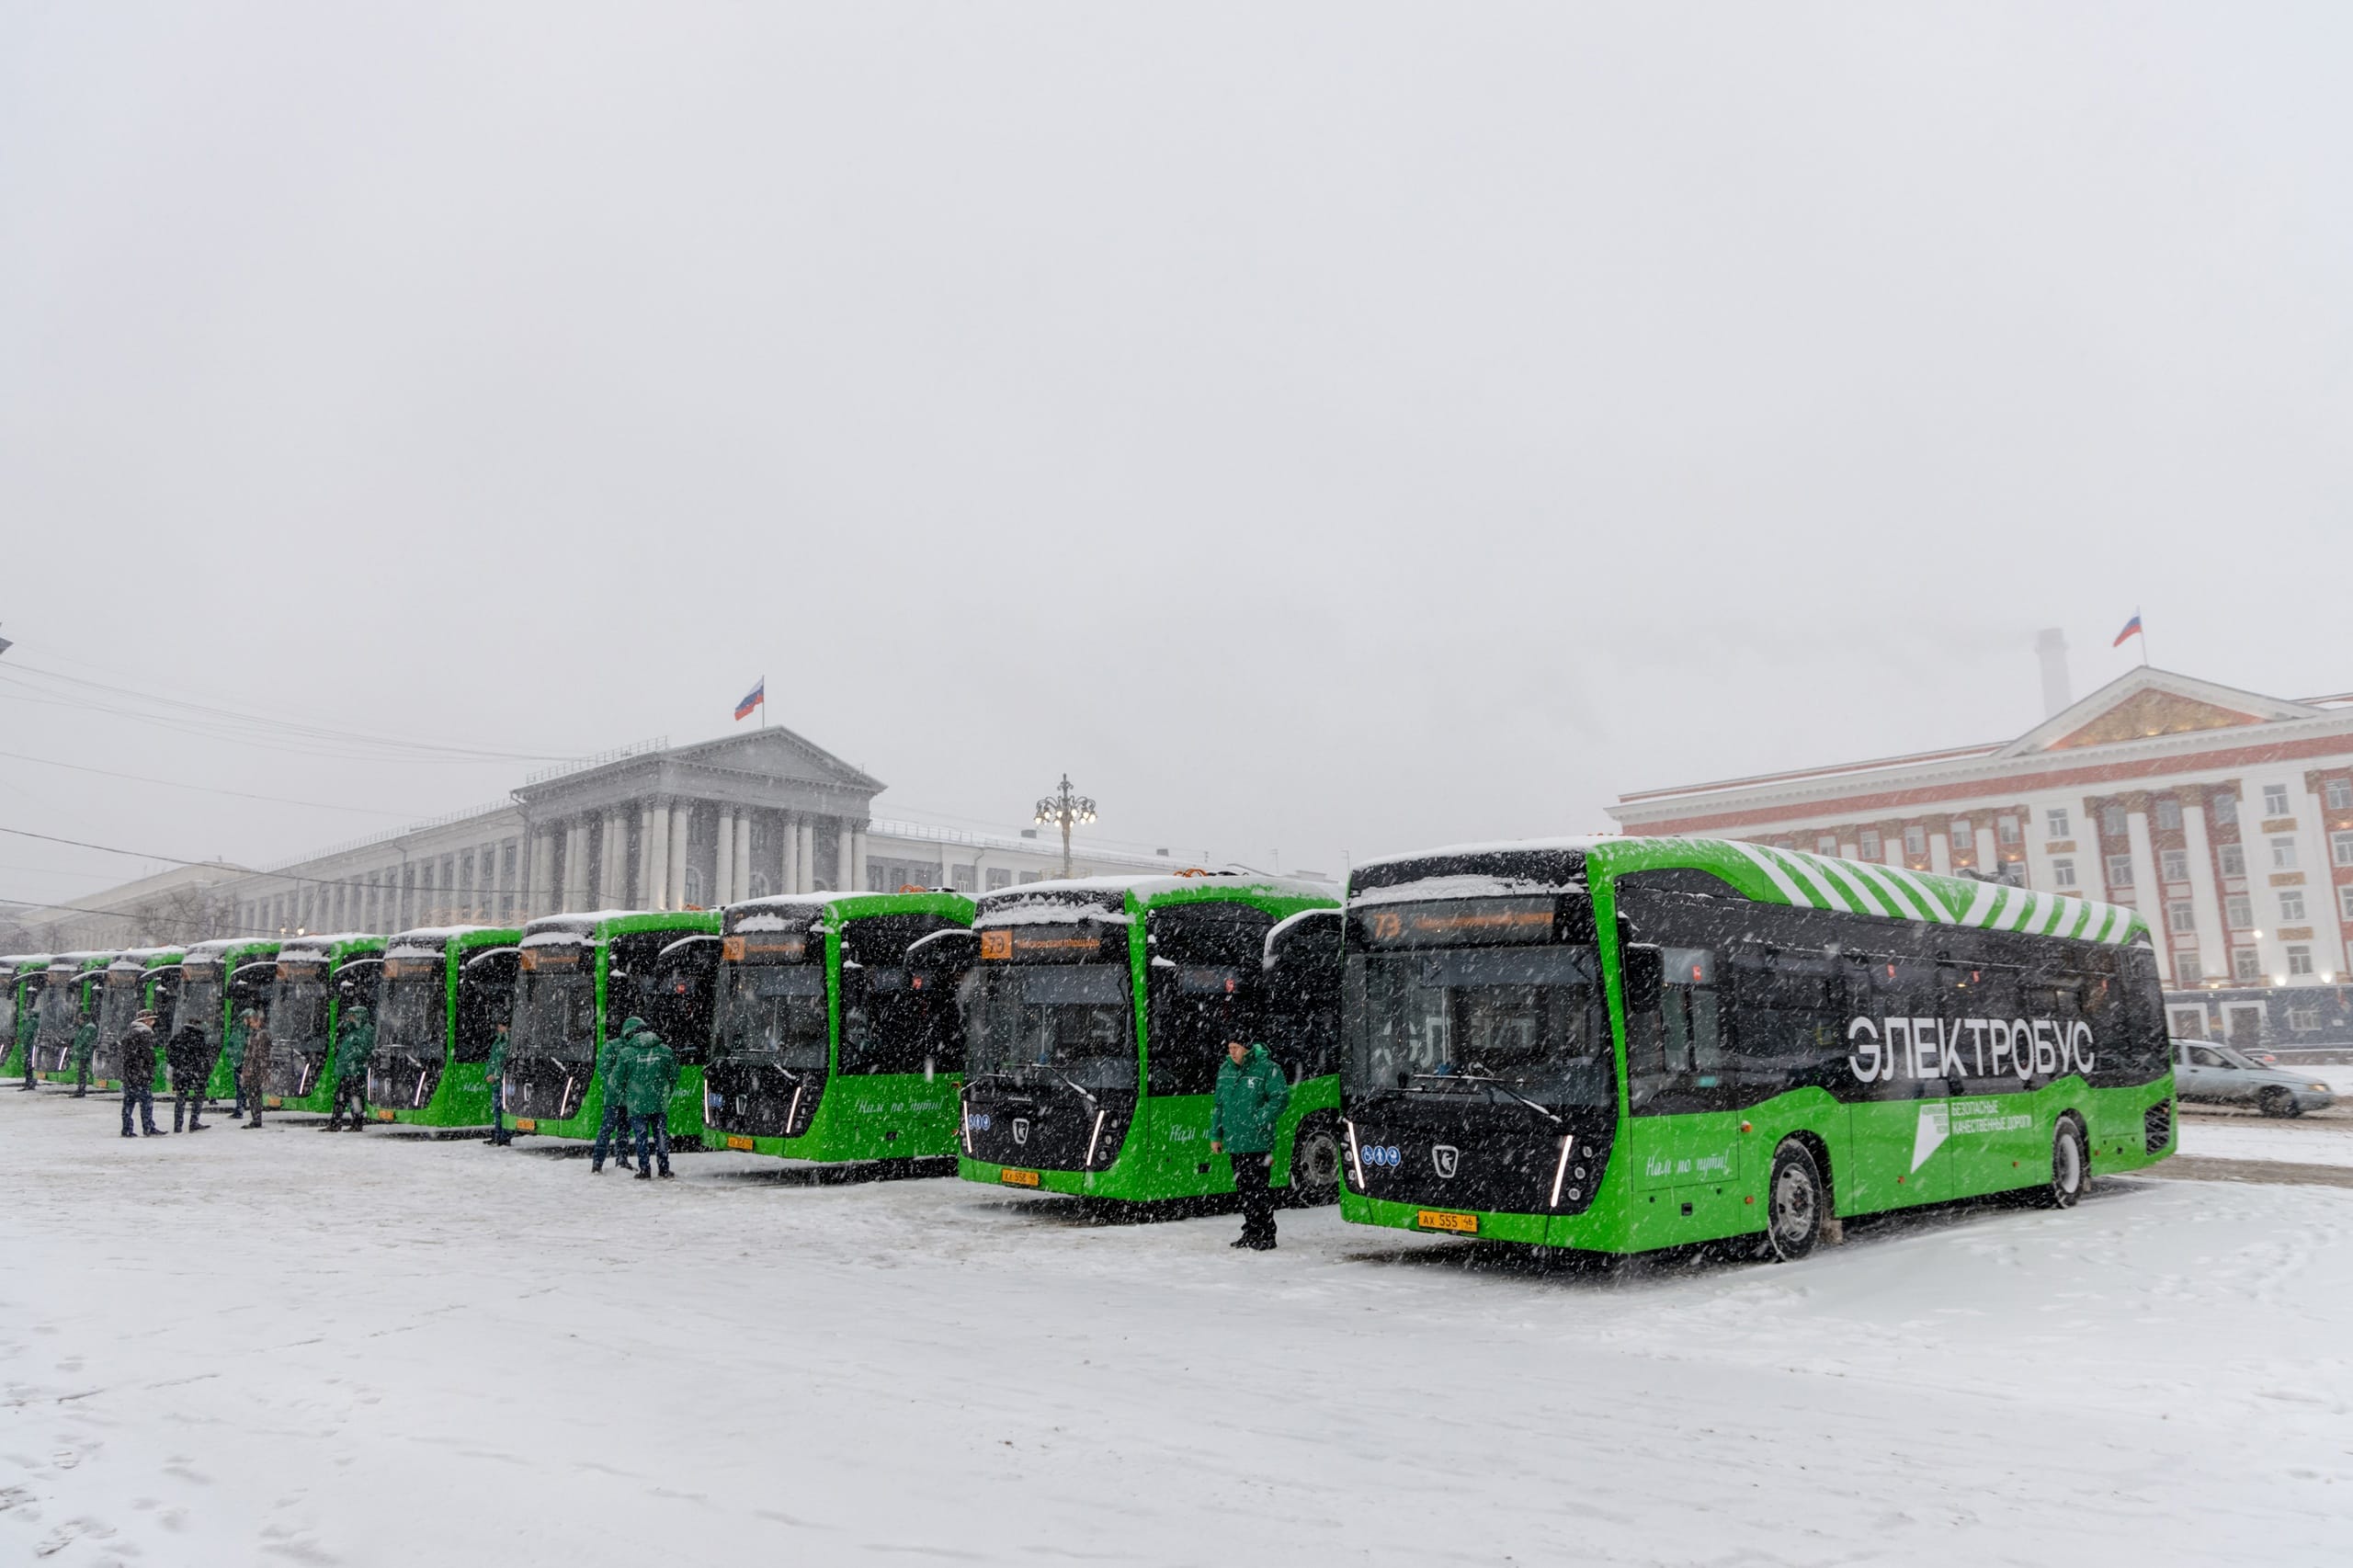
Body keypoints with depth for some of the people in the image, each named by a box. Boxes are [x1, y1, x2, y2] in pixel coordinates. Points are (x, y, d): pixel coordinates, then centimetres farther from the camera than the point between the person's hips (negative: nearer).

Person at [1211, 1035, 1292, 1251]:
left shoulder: (1267, 1068, -7)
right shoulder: (1225, 1069, 13)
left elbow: (1281, 1098, -10)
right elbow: (1219, 1104, 20)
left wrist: (1261, 1120, -17)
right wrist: (1215, 1135, 17)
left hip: (1257, 1143, -6)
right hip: (1234, 1142, 7)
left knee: (1258, 1189, -7)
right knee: (1243, 1189, 12)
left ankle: (1266, 1236, 1)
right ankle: (1251, 1232, 22)